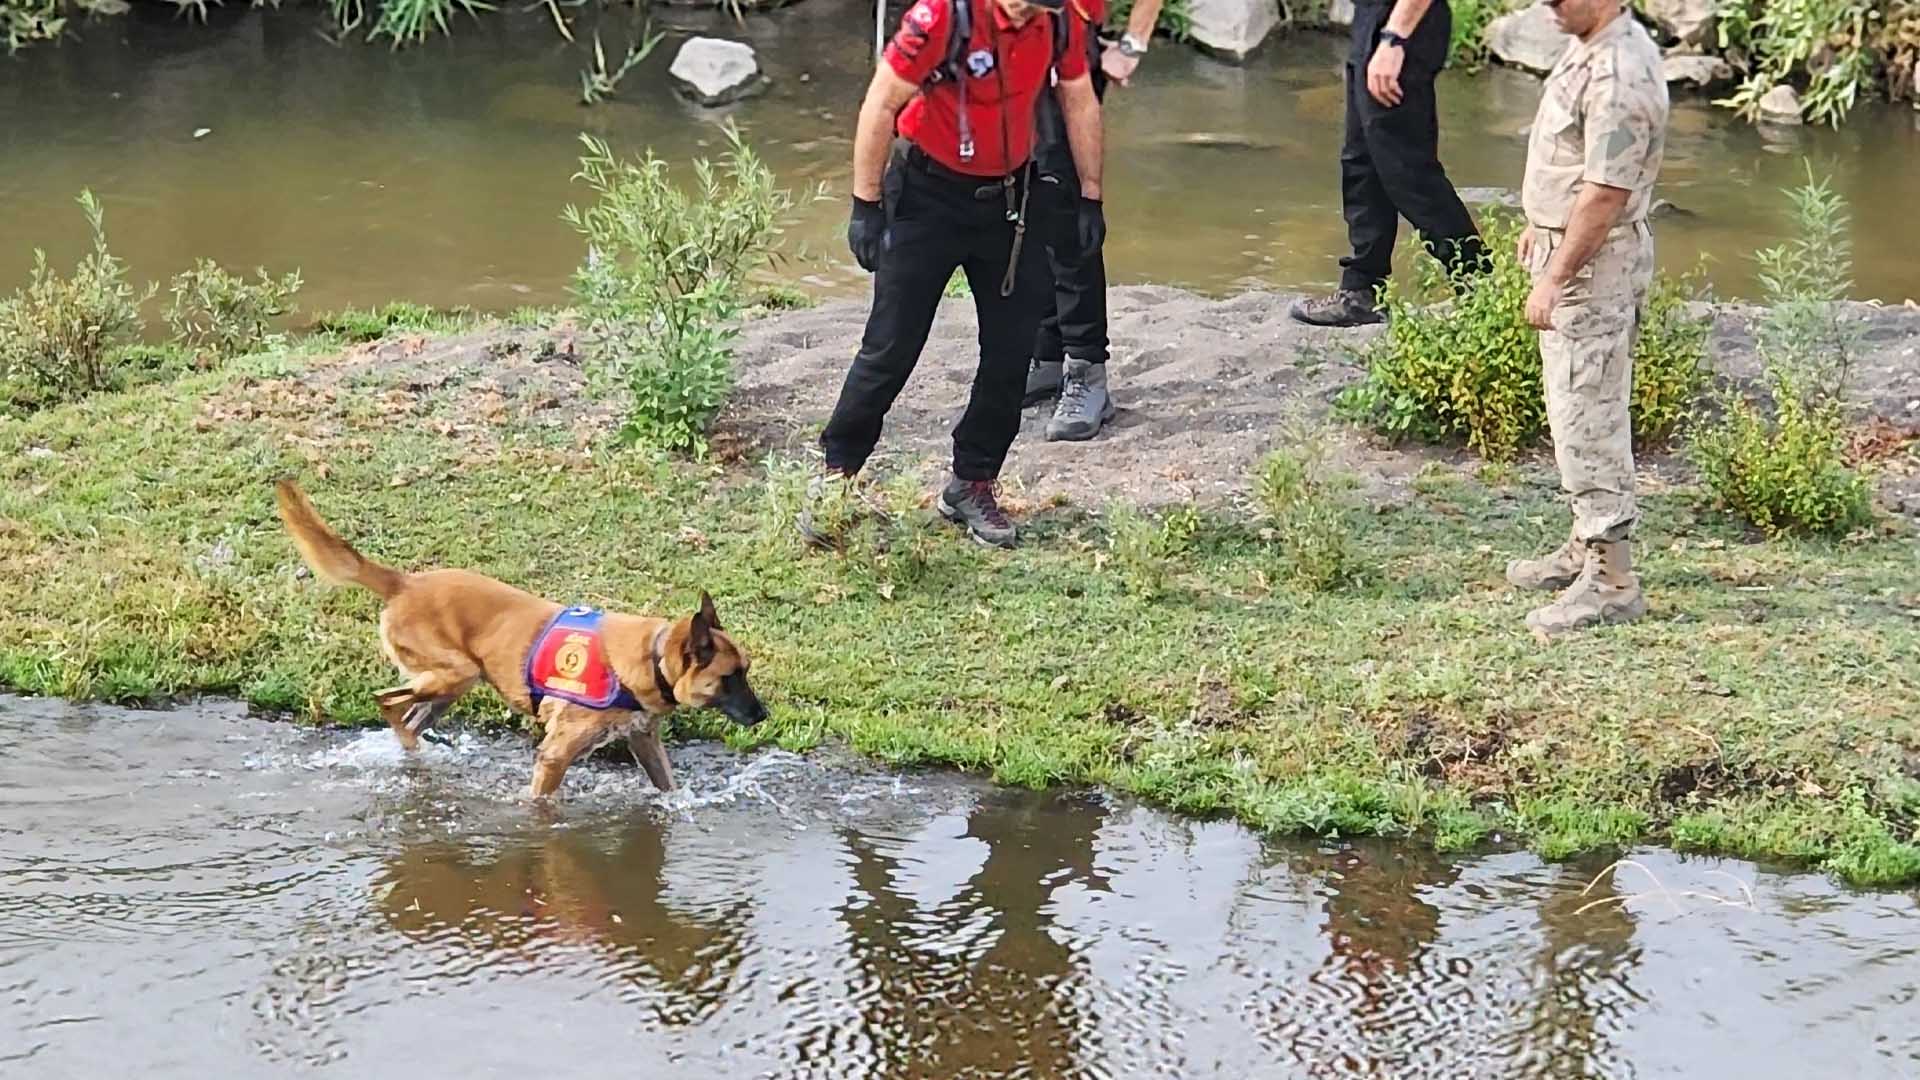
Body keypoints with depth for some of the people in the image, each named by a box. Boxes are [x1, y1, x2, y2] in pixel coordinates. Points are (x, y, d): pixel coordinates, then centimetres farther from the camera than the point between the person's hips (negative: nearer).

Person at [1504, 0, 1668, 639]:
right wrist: (1540, 225, 29)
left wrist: (1554, 278, -24)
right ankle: (1587, 547, 32)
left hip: (1596, 262, -11)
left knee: (1587, 416, -8)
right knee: (1578, 412, 19)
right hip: (1568, 246, 11)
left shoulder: (1619, 73, -25)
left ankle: (1613, 580, -3)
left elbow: (1606, 194, -26)